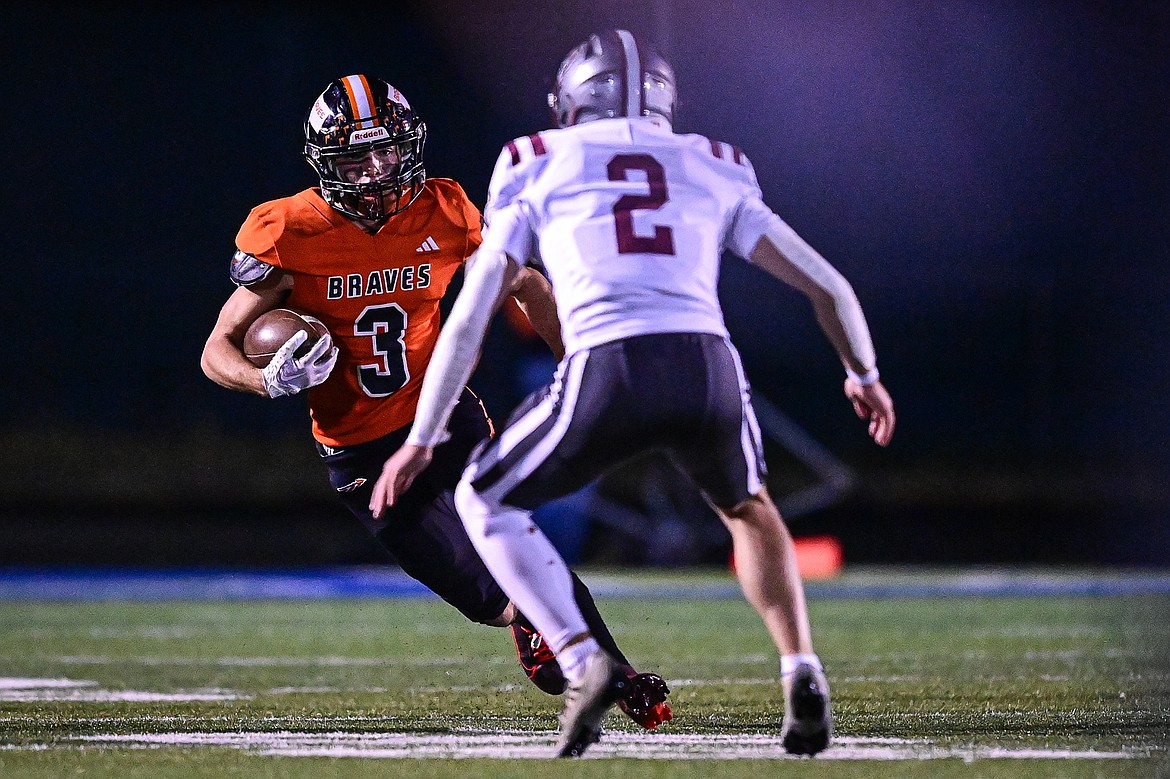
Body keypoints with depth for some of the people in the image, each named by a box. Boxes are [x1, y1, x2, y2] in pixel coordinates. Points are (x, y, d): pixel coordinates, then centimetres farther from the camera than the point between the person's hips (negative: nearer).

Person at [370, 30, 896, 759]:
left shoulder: (541, 172, 22)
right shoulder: (714, 172, 27)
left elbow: (469, 317, 18)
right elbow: (827, 286, 27)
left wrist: (423, 440, 24)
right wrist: (864, 374, 45)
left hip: (608, 372, -3)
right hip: (711, 369, 3)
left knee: (487, 502, 22)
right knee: (747, 508, 35)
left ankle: (584, 662, 2)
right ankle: (802, 676, 16)